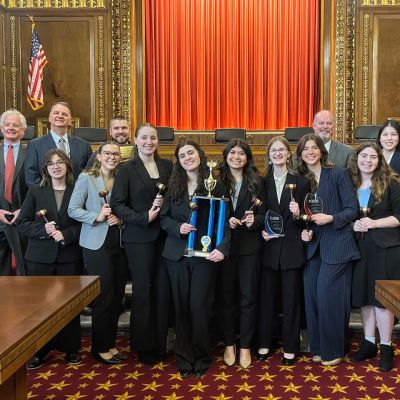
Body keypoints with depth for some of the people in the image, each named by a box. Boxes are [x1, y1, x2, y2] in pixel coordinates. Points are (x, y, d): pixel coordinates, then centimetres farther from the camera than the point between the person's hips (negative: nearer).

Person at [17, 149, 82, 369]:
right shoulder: (35, 191, 4)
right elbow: (22, 223, 1)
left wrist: (66, 234, -15)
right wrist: (43, 229, -15)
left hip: (69, 257, 0)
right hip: (40, 257, 1)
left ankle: (71, 348, 22)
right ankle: (38, 350, 20)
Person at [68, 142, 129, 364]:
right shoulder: (86, 178, -4)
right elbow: (73, 210, -9)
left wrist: (120, 219, -9)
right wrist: (97, 217, -21)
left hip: (119, 244, 5)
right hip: (97, 245, -5)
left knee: (117, 296, 11)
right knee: (104, 297, 0)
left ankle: (111, 344, 26)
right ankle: (100, 348, 17)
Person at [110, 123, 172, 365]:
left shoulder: (167, 166, 8)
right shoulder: (127, 169, -1)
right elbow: (118, 204, -5)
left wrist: (165, 204, -8)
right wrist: (144, 217, -16)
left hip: (164, 235, 3)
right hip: (139, 237, -3)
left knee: (163, 289, 6)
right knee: (143, 290, 4)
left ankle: (161, 343, 21)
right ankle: (144, 346, 19)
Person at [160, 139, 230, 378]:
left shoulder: (214, 185, -1)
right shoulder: (174, 186, 7)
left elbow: (224, 221, -4)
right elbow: (164, 218, 9)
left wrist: (222, 248, -18)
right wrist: (178, 228, -12)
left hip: (205, 255, -3)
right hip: (177, 254, 3)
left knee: (199, 306, -1)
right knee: (182, 306, 8)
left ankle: (201, 357, 20)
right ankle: (184, 357, 23)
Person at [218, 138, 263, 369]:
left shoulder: (256, 182, 4)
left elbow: (264, 213, 5)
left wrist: (254, 220, -16)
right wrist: (225, 222, -17)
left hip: (250, 247, 1)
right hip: (224, 246, 0)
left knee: (248, 297, 7)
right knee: (227, 296, 9)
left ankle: (245, 346, 20)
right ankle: (229, 344, 24)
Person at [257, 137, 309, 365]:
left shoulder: (301, 182, -1)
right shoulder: (263, 182, 5)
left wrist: (298, 214, -20)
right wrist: (262, 231, -7)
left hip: (292, 248, -1)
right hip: (269, 247, 2)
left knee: (291, 298, 8)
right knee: (267, 296, 10)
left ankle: (290, 347, 21)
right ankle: (265, 343, 25)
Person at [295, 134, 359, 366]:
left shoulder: (339, 174, -3)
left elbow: (352, 209, -6)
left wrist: (330, 218, -21)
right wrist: (303, 231, -3)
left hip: (337, 245, -5)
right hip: (312, 246, 5)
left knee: (329, 296, -6)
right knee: (312, 297, 5)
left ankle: (333, 350, 12)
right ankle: (317, 347, 20)